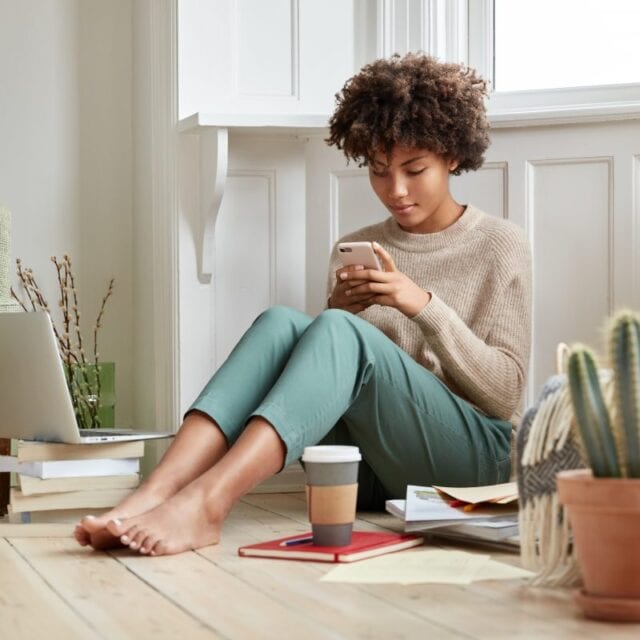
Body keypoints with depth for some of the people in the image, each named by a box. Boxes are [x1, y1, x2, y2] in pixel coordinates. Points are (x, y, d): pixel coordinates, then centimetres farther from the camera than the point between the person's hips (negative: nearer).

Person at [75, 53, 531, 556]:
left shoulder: (500, 246, 6)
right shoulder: (356, 250, 17)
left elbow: (506, 394, -2)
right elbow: (326, 370, 15)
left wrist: (424, 304, -13)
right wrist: (338, 310, -5)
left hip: (473, 458, -3)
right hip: (369, 469, 4)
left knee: (341, 334, -30)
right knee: (281, 324, -24)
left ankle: (204, 503, -48)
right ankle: (154, 495, -41)